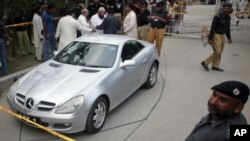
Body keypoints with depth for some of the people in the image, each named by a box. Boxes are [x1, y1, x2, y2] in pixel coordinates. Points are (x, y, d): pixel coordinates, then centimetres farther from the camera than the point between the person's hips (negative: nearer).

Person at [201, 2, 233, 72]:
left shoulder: (228, 17, 6)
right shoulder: (217, 16, -19)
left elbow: (227, 28, 16)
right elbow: (212, 28, -20)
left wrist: (229, 38, 13)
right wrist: (210, 39, -22)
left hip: (221, 36, 8)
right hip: (215, 35, -8)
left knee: (219, 52, 10)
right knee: (217, 53, -10)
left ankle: (215, 66, 20)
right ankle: (205, 62, 2)